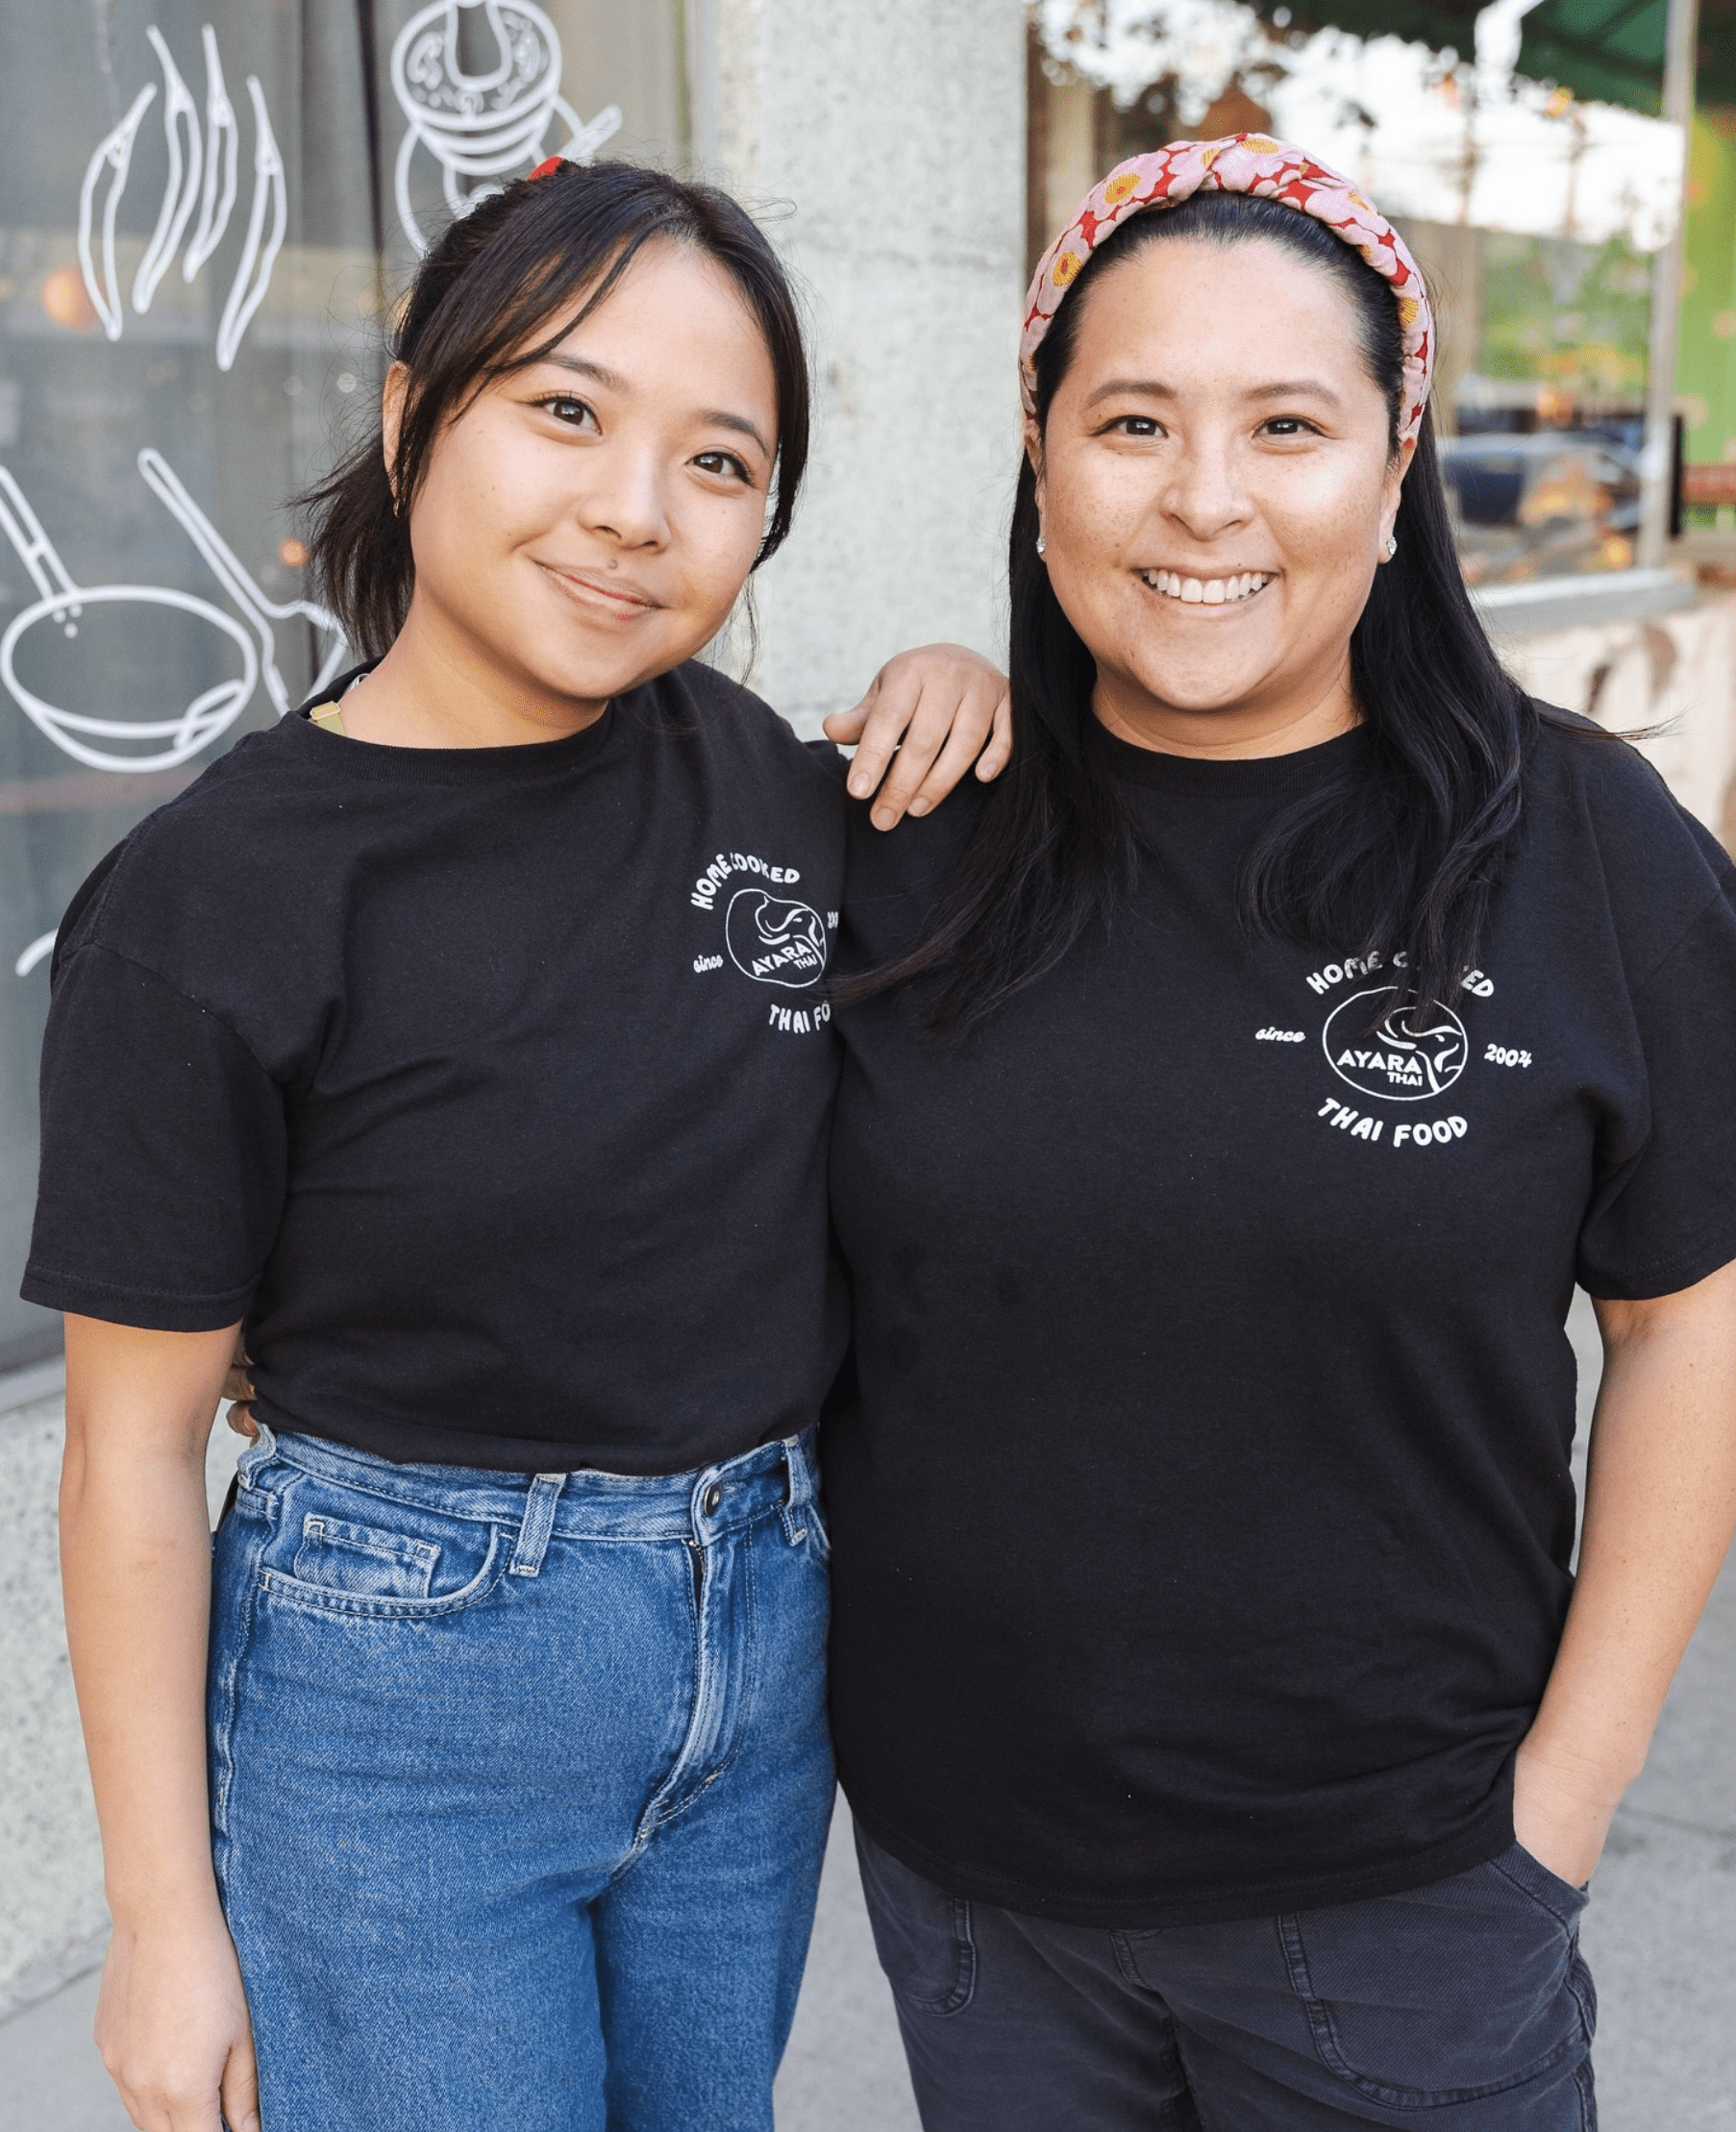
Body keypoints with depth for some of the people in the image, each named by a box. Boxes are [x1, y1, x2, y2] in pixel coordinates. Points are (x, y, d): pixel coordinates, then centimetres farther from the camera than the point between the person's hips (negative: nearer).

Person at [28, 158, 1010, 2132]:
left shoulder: (746, 764, -2)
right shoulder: (211, 907, -17)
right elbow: (134, 1451, -11)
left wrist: (955, 693, -3)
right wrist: (164, 1926, -6)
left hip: (763, 1641, 6)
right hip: (397, 1681, -5)